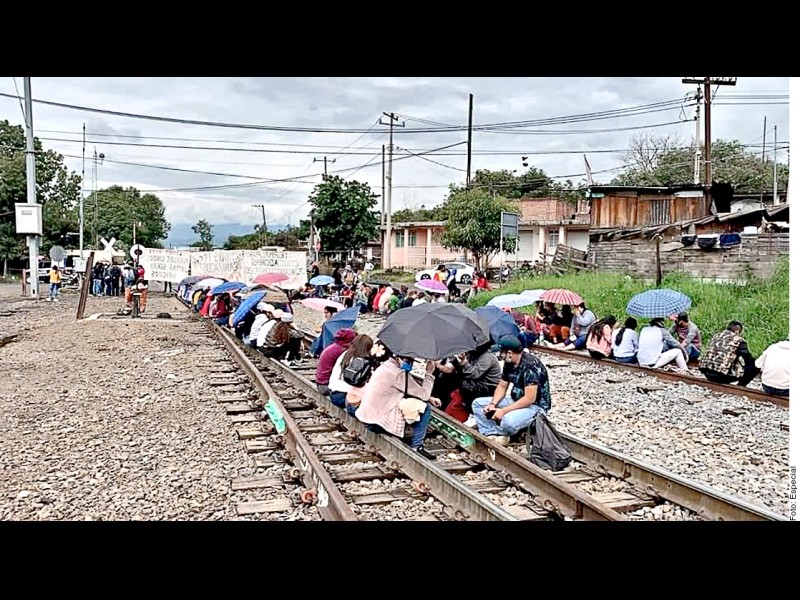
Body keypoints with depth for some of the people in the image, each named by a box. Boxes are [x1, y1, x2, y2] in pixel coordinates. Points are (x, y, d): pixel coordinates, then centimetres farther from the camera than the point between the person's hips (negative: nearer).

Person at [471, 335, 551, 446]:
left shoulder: (530, 365, -27)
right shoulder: (509, 363, -1)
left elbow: (529, 399, -29)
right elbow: (502, 386, 9)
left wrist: (503, 411, -26)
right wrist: (493, 404, -10)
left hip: (535, 406, -9)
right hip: (516, 401, 9)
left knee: (508, 421, -38)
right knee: (478, 403, 2)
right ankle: (492, 436, -15)